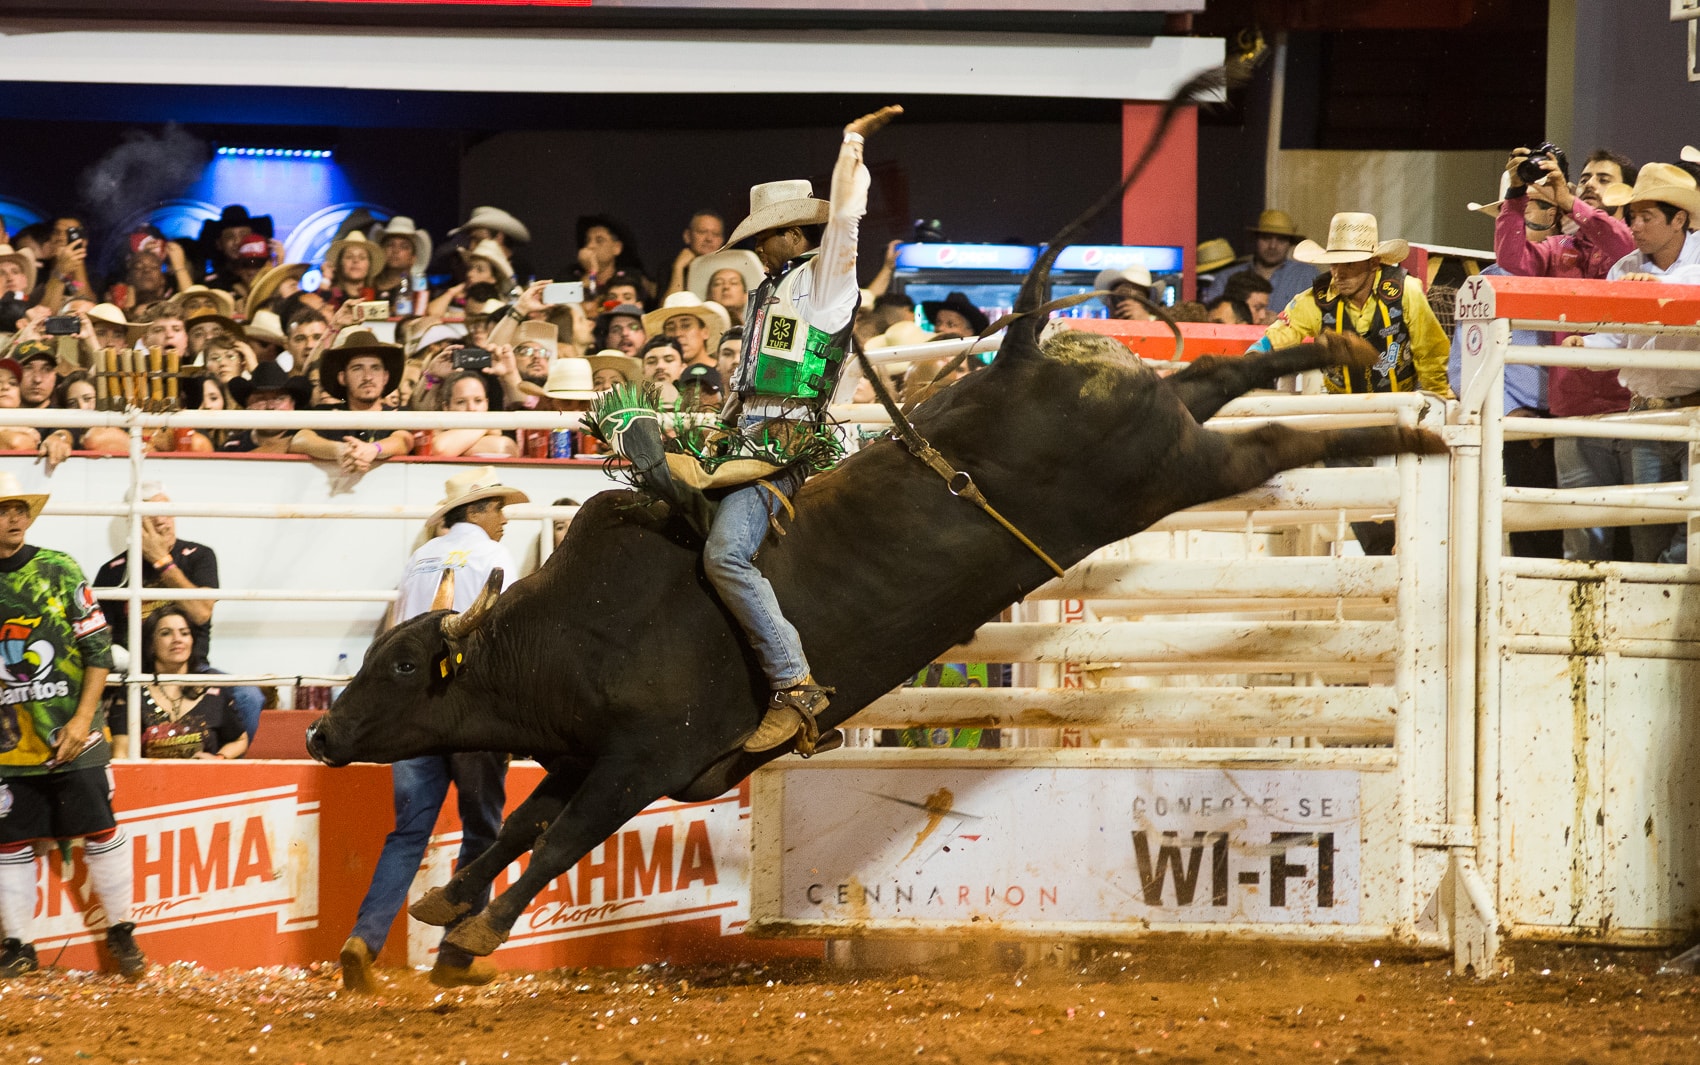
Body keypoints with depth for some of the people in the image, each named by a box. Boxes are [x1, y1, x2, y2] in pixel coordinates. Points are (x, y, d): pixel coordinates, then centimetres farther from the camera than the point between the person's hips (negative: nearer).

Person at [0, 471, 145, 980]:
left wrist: (83, 718, -8)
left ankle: (121, 933, 15)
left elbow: (98, 647, 0)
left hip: (72, 735, -1)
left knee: (100, 833, 2)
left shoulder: (59, 570, -1)